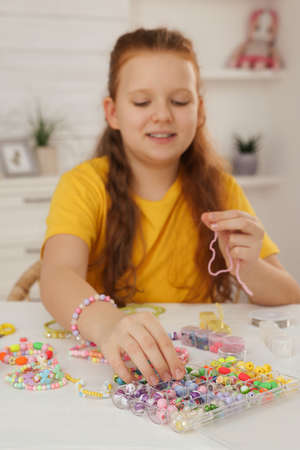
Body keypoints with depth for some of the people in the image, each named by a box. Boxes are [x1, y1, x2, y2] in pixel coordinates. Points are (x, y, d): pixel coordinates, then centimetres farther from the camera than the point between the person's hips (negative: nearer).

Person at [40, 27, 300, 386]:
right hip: (106, 364, -2)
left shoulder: (221, 190, 2)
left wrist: (248, 268, -22)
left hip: (198, 364, 3)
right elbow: (58, 277, -24)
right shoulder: (84, 186, -6)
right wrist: (108, 323, -45)